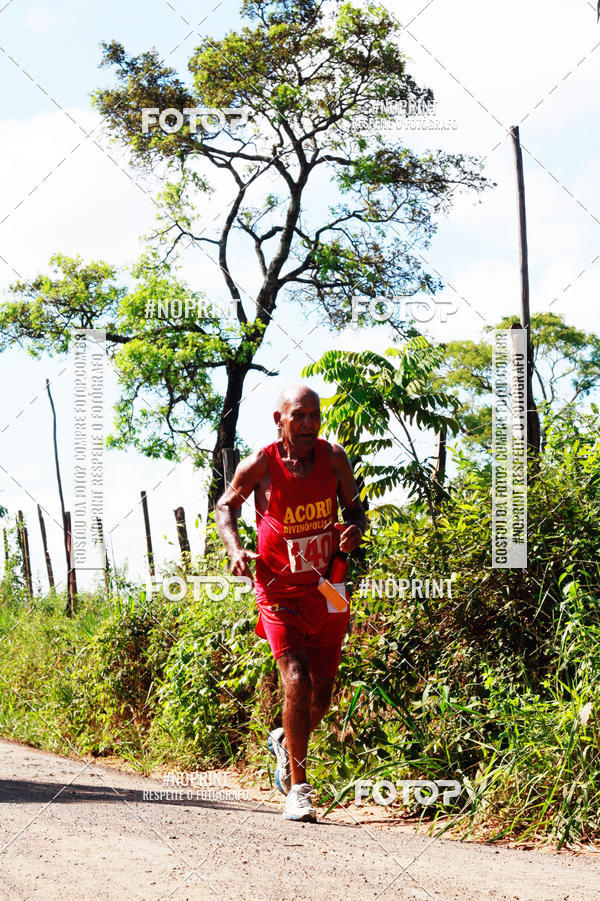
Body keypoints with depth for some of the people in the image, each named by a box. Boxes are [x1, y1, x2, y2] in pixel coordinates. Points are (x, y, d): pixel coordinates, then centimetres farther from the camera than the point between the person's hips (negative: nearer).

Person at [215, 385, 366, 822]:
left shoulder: (334, 458, -3)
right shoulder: (259, 466, -10)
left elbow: (355, 508, 10)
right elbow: (226, 506, 6)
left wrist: (356, 528, -13)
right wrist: (235, 548, -11)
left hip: (326, 590, 4)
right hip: (280, 591, -4)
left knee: (322, 696, 11)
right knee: (297, 680, -20)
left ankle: (286, 742, 44)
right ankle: (298, 788, -8)